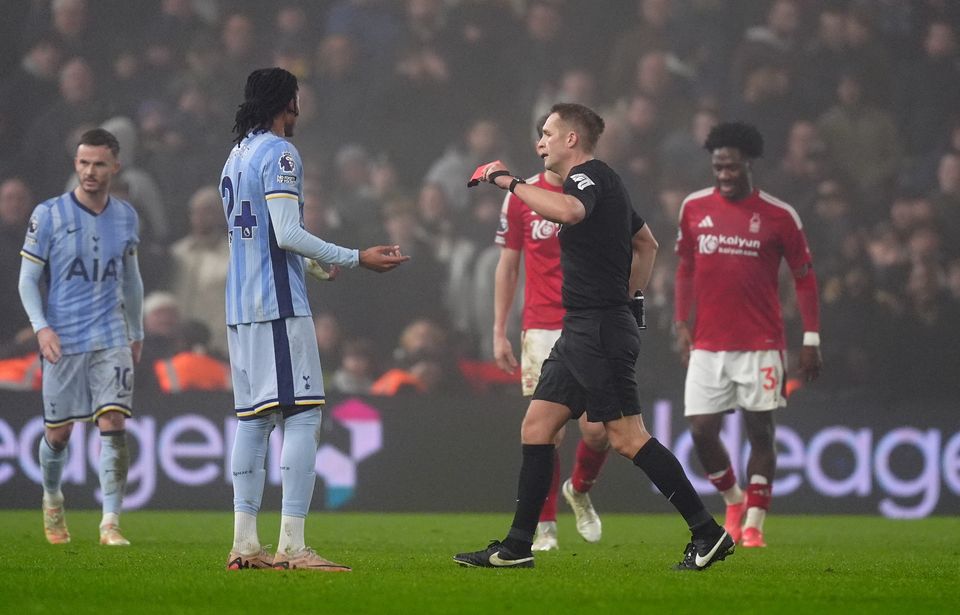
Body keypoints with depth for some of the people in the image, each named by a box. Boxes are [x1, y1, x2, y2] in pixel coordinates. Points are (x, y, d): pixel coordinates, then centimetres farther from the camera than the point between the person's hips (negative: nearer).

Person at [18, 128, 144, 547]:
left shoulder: (125, 217, 7)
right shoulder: (48, 215, -4)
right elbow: (27, 279, -1)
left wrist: (137, 333, 24)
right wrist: (41, 327, -15)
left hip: (111, 339, 2)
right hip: (62, 341, -2)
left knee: (113, 424, -13)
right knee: (58, 433, 5)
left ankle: (110, 523, -12)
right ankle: (52, 500, 35)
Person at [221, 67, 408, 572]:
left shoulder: (236, 157, 18)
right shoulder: (279, 153, -9)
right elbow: (287, 233, -16)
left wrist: (311, 263, 35)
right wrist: (357, 259, -12)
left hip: (240, 306, 9)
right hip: (279, 304, -9)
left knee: (252, 417, 9)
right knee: (302, 415, -9)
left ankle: (244, 543, 7)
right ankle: (292, 545, -15)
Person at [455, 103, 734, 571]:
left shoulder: (588, 176, -11)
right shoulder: (602, 182, 20)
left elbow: (569, 210, -36)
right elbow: (646, 243, 31)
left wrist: (510, 182, -25)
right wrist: (626, 295, 28)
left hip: (599, 330, -10)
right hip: (580, 329, 10)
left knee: (626, 436, -11)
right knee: (536, 426, 8)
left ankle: (707, 533, -8)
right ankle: (517, 546, 10)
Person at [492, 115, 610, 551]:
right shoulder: (521, 196, 4)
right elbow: (507, 266, 9)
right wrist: (499, 331, 6)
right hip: (541, 329, 0)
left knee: (598, 429, -7)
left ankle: (580, 490, 25)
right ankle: (545, 527, 5)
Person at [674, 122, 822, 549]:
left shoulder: (778, 216, -4)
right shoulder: (695, 208, 5)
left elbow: (804, 277, 1)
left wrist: (811, 340, -4)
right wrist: (681, 324, 8)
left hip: (760, 345, -3)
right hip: (708, 345, 3)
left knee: (760, 430, -2)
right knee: (701, 430, -2)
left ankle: (754, 525, 4)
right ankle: (733, 501, 23)